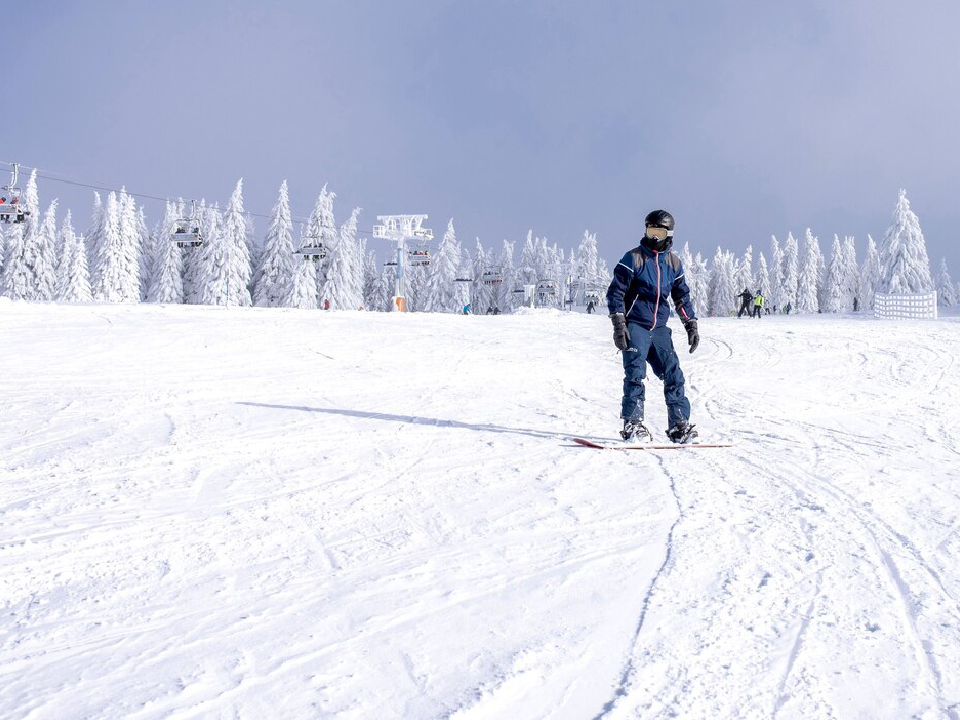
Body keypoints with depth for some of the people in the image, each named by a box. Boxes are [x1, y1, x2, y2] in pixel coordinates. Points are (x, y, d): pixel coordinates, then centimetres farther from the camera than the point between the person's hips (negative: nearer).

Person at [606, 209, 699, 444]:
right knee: (635, 374, -13)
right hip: (635, 326, -4)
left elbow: (682, 297, 20)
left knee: (673, 373, -1)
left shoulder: (673, 263, 11)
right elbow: (615, 292, -5)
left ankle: (679, 424, 5)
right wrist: (618, 325, -13)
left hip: (659, 328, 5)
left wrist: (691, 326, 14)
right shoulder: (634, 258, -4)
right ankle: (633, 424, -10)